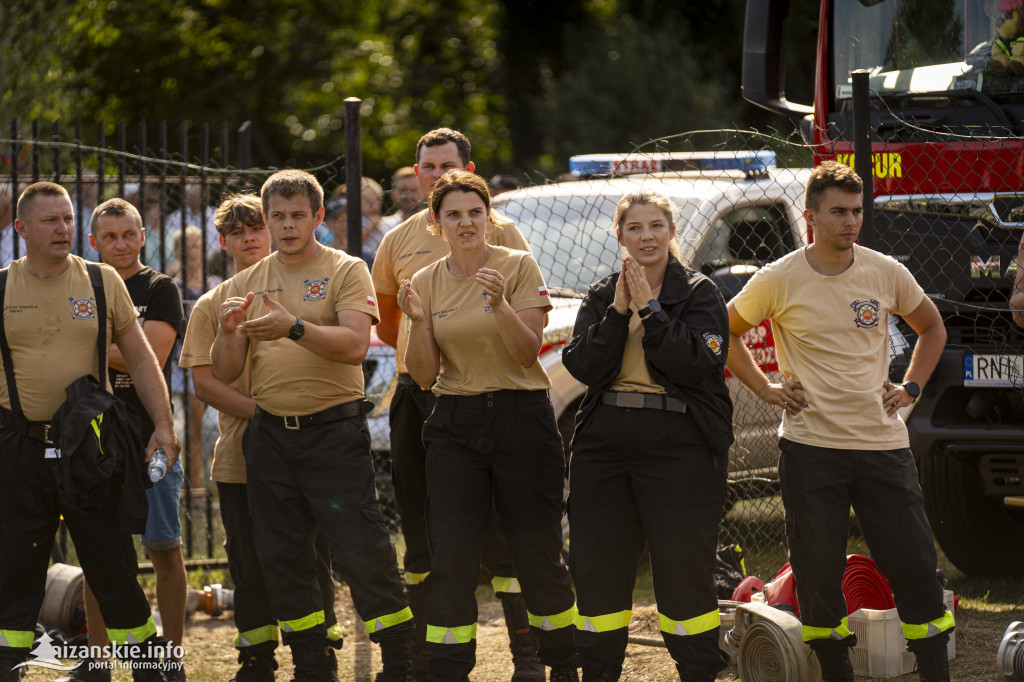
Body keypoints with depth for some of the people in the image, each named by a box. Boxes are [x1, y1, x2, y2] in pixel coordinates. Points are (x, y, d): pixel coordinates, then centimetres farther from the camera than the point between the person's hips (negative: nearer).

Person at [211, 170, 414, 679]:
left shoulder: (345, 271, 0)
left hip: (334, 431, -5)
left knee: (363, 552, -8)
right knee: (283, 559, 7)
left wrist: (295, 327, -29)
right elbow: (225, 374, 9)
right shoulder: (246, 284, 12)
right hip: (270, 436, 5)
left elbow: (355, 345, -16)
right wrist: (228, 332, -12)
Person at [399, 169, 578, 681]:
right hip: (455, 427, 2)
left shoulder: (518, 267, -3)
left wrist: (500, 305, -24)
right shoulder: (426, 283, 6)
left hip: (520, 418, -2)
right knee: (451, 558, -5)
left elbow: (527, 353, -9)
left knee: (538, 552, 2)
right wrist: (418, 322, -14)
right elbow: (424, 376, 3)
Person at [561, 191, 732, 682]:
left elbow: (696, 364, -13)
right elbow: (581, 366, -1)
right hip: (603, 447, 4)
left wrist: (650, 309, -13)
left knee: (684, 568, -4)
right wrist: (618, 312, -10)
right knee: (598, 567, 6)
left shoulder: (699, 293, 1)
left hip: (680, 449, -4)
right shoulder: (601, 296, 12)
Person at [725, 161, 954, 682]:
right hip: (810, 444, -2)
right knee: (819, 574, 2)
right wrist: (765, 389, 3)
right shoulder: (778, 281, -4)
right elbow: (726, 332, 11)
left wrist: (910, 388, 8)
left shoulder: (886, 273, 2)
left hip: (882, 443, 2)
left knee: (915, 568, 0)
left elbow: (931, 328, 19)